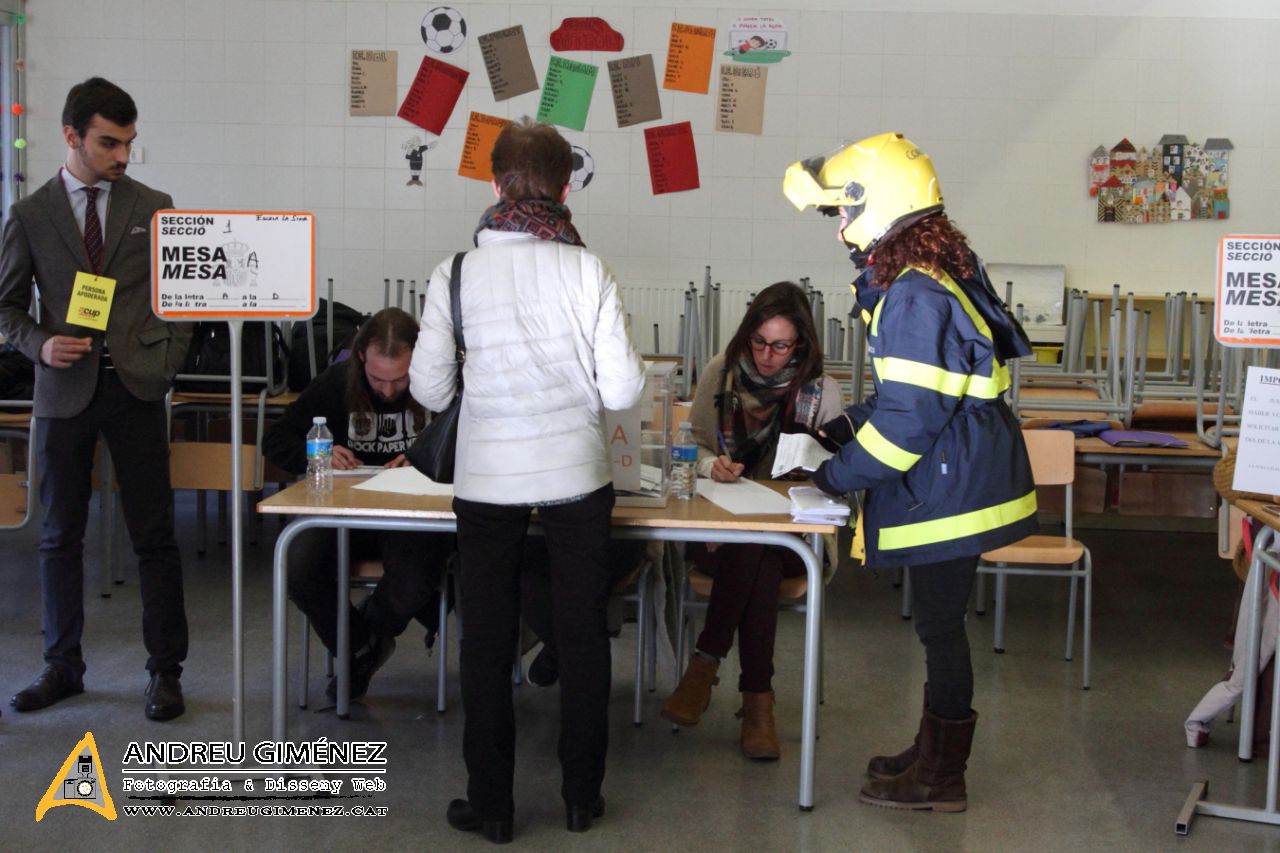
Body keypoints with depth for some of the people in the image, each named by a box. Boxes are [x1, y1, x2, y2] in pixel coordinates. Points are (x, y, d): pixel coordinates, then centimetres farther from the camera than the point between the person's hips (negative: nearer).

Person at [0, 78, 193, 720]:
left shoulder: (153, 208, 7)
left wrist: (167, 365, 0)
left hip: (135, 385, -1)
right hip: (64, 387, 1)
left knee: (154, 535, 0)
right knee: (60, 534, 9)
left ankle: (165, 671, 9)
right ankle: (63, 666, 22)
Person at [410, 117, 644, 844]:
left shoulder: (457, 274, -7)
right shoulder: (588, 271, -10)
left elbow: (430, 390, -5)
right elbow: (622, 389, -11)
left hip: (489, 478, 0)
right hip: (577, 475, 0)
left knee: (488, 640, 12)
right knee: (583, 634, 13)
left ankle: (491, 804, 18)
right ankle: (583, 797, 23)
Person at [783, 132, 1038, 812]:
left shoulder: (915, 296, -22)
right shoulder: (939, 274, 11)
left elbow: (910, 417, -24)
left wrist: (837, 475, -14)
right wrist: (851, 424, 12)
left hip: (950, 494, -10)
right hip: (954, 483, 10)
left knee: (939, 627, 2)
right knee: (938, 623, 19)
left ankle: (941, 780, 15)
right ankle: (933, 752, 33)